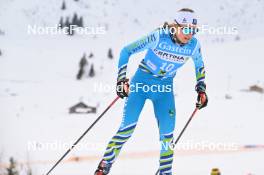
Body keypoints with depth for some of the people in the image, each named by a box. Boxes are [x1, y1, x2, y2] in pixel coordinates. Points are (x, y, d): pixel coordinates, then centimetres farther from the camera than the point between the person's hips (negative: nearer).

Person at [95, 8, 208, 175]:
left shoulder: (194, 45, -12)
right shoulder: (159, 37, -24)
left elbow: (199, 65, 13)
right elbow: (126, 51, -15)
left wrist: (201, 89, 9)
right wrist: (122, 79, -20)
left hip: (165, 87, 3)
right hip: (142, 81, -3)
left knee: (167, 133, -6)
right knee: (127, 127, -12)